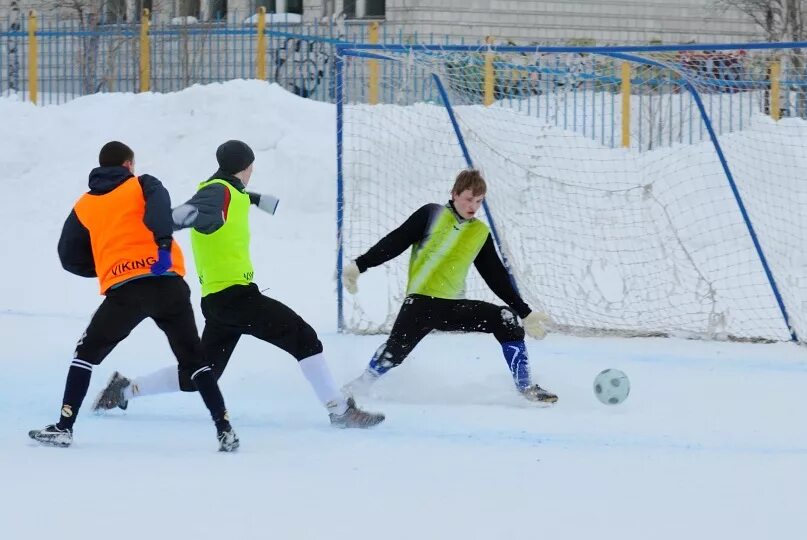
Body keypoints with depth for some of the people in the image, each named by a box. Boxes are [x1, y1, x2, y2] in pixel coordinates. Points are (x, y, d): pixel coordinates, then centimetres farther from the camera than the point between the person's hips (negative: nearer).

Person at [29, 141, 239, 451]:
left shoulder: (84, 207, 19)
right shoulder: (142, 185, 13)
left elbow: (70, 259, 22)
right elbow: (158, 204, -11)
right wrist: (164, 242, -24)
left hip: (123, 291, 0)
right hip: (167, 284, 0)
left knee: (87, 353, 18)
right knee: (193, 359, 11)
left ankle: (64, 427, 8)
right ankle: (225, 430, 2)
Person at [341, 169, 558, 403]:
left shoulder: (481, 234, 13)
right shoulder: (432, 215, 2)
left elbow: (497, 278, 18)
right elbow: (395, 242, -2)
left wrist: (526, 313, 15)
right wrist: (359, 266, -10)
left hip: (454, 306, 4)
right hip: (421, 301, -4)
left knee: (506, 319, -11)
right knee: (396, 350, -24)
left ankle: (525, 387, -3)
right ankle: (359, 386, 0)